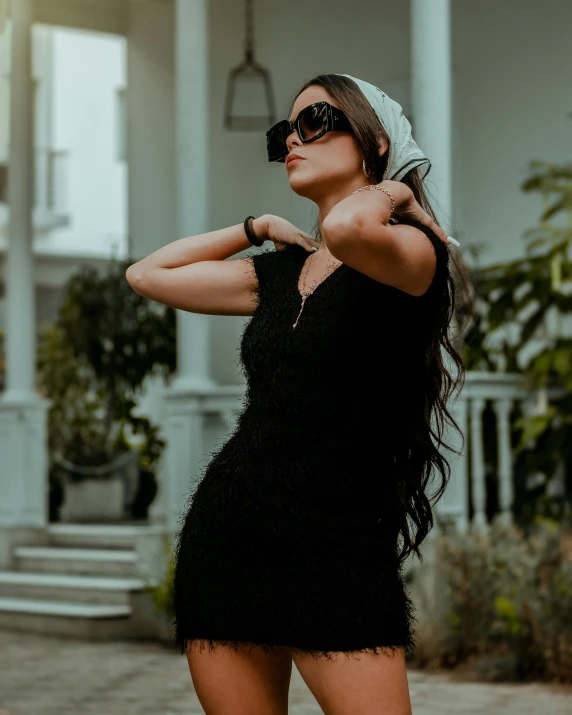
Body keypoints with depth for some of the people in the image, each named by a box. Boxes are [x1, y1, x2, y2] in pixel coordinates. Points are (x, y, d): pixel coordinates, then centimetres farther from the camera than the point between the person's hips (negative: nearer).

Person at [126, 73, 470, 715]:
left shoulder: (414, 251, -5)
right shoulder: (279, 271, 15)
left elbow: (348, 228, -29)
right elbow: (147, 274, 25)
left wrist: (390, 190, -7)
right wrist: (257, 227, 19)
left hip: (340, 551, -6)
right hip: (225, 540, 6)